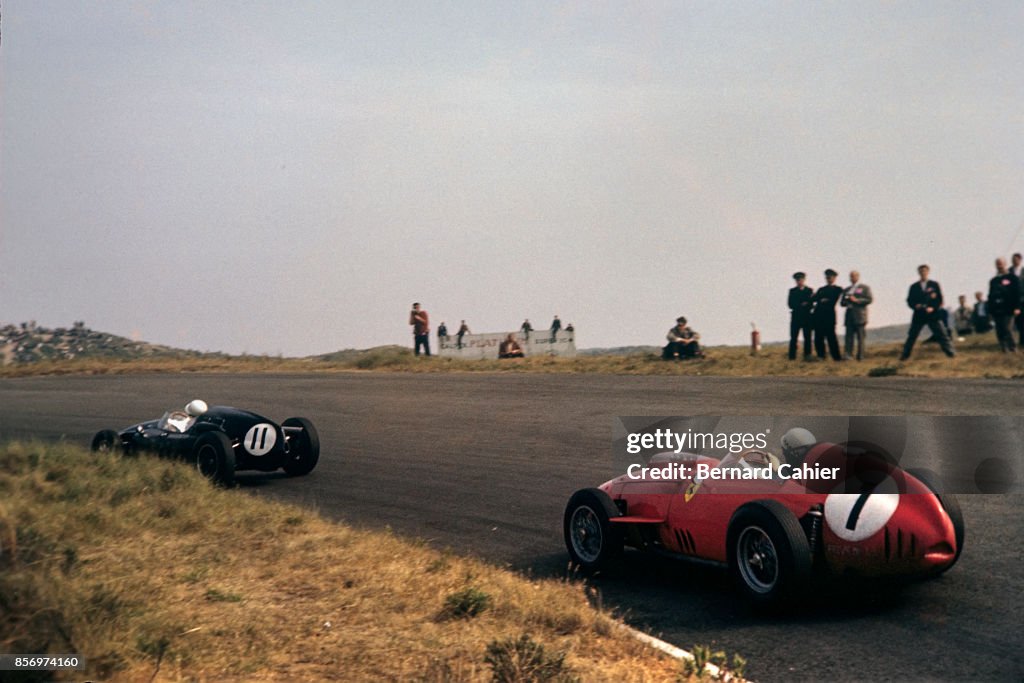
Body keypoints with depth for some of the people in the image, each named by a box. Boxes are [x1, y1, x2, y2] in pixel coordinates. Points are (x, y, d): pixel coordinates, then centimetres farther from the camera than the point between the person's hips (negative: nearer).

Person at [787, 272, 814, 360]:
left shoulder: (809, 290, 8)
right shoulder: (792, 291, 10)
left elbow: (810, 305, -1)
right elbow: (791, 305, 0)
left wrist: (798, 306, -13)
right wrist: (802, 305, -12)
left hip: (806, 317, 0)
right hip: (796, 317, 0)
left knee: (807, 337, 0)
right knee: (793, 337, -4)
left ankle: (807, 355, 3)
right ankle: (792, 356, -4)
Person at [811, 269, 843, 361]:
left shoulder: (837, 289, 8)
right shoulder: (821, 289, 22)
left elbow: (833, 301, -4)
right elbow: (813, 299, 7)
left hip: (829, 315, -5)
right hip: (818, 315, 5)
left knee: (831, 336, -8)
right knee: (818, 336, 1)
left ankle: (836, 356, -4)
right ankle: (821, 355, 6)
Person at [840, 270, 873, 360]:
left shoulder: (865, 288, 7)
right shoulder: (846, 290, 22)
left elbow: (869, 299, -3)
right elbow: (842, 302, 21)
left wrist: (857, 300, -13)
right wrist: (846, 301, -3)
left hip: (859, 316, -4)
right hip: (849, 315, 4)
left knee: (860, 336, -3)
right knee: (849, 336, -7)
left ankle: (860, 356, 0)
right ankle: (848, 354, -14)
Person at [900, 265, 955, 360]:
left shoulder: (934, 284, 4)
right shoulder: (914, 287, 8)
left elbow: (939, 299, 2)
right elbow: (909, 300, 7)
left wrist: (933, 308, -13)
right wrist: (915, 306, -13)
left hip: (932, 314, -1)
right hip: (918, 315, 1)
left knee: (940, 334, -5)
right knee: (912, 335, 3)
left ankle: (950, 351, -2)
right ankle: (905, 354, 10)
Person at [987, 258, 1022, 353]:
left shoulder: (1013, 278, 3)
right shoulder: (993, 281, 17)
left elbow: (1017, 293, -3)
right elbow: (990, 296, 18)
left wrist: (1017, 307, -11)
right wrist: (990, 309, 13)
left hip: (1008, 309, -5)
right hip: (996, 309, 5)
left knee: (1006, 329, -10)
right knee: (999, 331, 3)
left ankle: (1013, 348, -1)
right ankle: (1004, 349, 9)